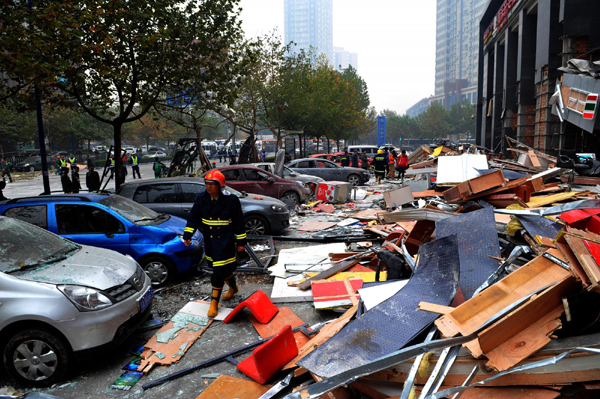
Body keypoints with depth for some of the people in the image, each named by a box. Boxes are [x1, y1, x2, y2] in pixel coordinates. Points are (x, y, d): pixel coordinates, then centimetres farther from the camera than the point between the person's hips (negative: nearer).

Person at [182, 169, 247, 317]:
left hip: (225, 242, -5)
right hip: (209, 241, 5)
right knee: (225, 269, 18)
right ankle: (233, 287, 46)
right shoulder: (201, 199, 0)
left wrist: (241, 241, -3)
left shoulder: (231, 200, -13)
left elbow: (239, 223, -6)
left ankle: (214, 302, 5)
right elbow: (193, 218, 8)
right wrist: (187, 235, 0)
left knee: (219, 272, -8)